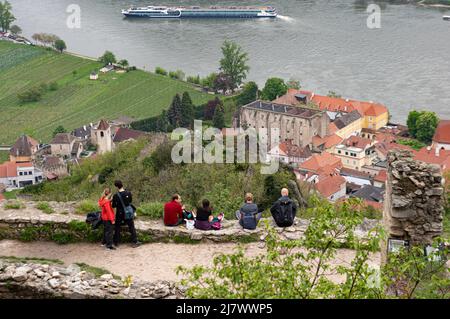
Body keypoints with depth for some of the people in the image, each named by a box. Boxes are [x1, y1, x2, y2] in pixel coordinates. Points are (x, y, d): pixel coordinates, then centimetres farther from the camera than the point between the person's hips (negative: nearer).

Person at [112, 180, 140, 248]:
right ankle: (135, 242, 11)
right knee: (131, 227, 10)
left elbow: (114, 206, -7)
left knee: (117, 228, 14)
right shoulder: (128, 193, -10)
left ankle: (116, 242, 21)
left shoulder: (116, 196, -17)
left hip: (119, 214, -1)